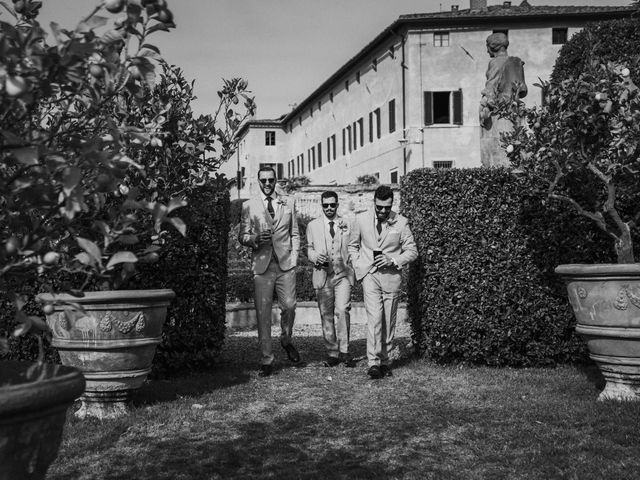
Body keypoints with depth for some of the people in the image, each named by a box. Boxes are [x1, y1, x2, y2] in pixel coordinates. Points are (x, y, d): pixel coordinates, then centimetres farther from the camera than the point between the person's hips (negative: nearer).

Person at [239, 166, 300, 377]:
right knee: (263, 313, -2)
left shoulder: (288, 203, 13)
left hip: (285, 264, 1)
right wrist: (255, 238, -14)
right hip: (261, 265, -1)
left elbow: (295, 234, 15)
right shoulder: (249, 206, 8)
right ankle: (266, 360, 6)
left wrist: (294, 256, 3)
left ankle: (286, 340, 24)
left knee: (289, 306, -7)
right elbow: (242, 236, 7)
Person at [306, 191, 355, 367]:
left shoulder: (346, 224, 10)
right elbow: (309, 249, 14)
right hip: (322, 275, 1)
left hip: (343, 274, -1)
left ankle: (344, 351, -7)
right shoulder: (312, 225, 12)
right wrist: (316, 257, -4)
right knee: (326, 315, 1)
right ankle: (332, 353, 11)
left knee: (342, 311, -16)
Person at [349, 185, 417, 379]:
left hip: (391, 275, 1)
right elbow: (353, 245, 16)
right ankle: (373, 362, -13)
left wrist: (393, 260, -11)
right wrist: (358, 266, 3)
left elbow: (412, 251, 4)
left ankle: (385, 360, 17)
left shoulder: (401, 223, -1)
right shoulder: (361, 220, 2)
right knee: (374, 317, -13)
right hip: (369, 274, -1)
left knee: (389, 320, 5)